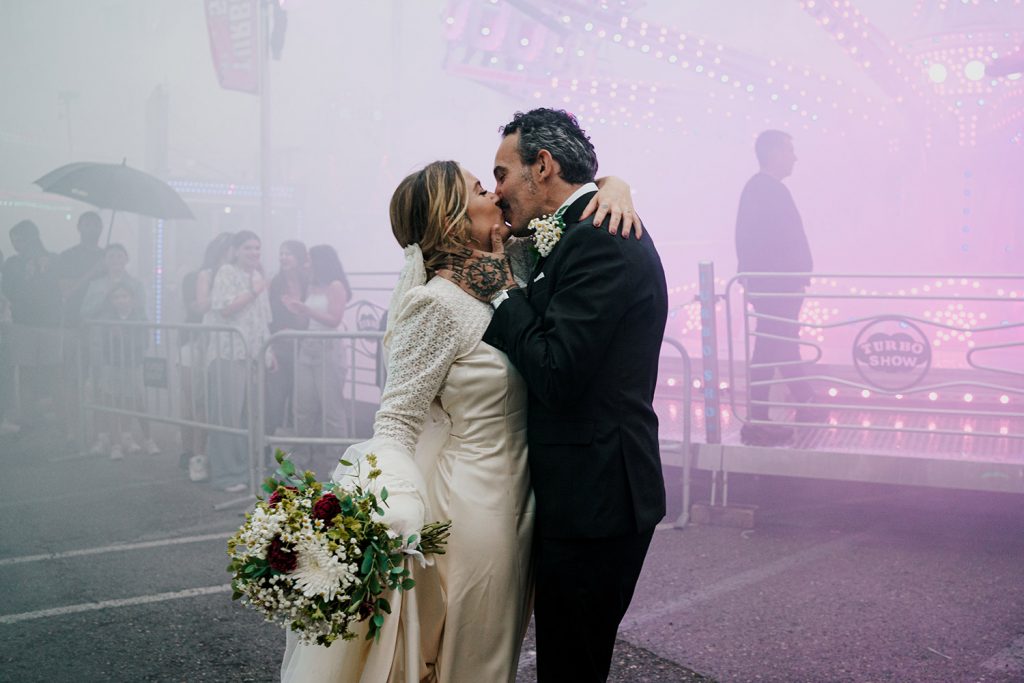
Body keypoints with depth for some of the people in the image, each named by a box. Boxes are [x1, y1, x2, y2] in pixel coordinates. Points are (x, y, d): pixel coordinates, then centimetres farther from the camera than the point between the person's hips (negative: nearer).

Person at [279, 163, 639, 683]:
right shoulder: (438, 303, -19)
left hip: (516, 498, 8)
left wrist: (613, 187, -12)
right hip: (475, 500, -8)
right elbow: (396, 421, -20)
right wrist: (387, 517, -36)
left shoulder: (514, 267, 2)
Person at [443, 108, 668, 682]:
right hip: (600, 491, 10)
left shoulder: (596, 238, -17)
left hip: (591, 502, -10)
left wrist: (503, 295, -11)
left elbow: (556, 377, -23)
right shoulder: (601, 232, 15)